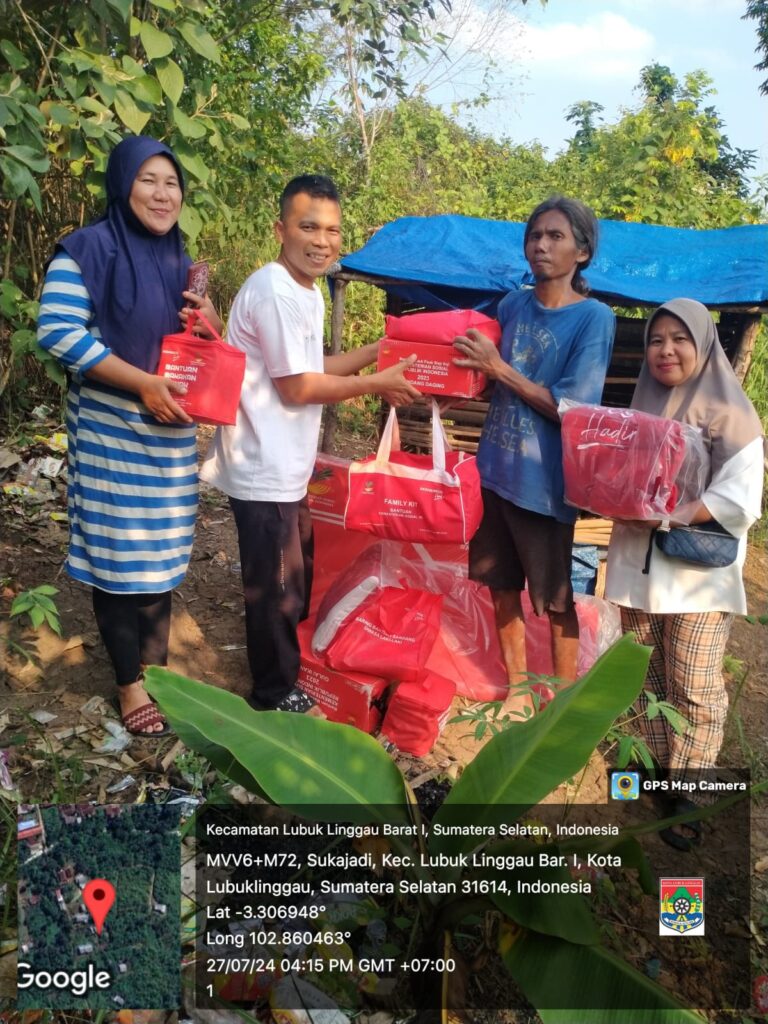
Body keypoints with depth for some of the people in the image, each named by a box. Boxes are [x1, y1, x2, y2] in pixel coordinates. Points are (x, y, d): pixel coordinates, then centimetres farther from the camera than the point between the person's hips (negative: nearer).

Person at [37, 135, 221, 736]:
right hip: (111, 429, -6)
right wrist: (144, 383, -22)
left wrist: (210, 323, -4)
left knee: (161, 552, 12)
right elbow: (58, 332, -18)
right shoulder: (87, 249, -9)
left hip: (171, 430, 7)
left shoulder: (179, 260, 12)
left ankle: (156, 668, 25)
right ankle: (129, 682, 16)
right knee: (118, 554, 1)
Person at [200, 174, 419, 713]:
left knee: (297, 577, 24)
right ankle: (275, 695, 23)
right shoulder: (276, 291, -21)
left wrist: (380, 350, 10)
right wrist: (378, 383, -12)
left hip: (284, 465, 10)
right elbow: (297, 387, -21)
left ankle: (288, 666, 44)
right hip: (265, 470, -10)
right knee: (275, 588, 5)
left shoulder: (307, 290, 10)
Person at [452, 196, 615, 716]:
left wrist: (499, 366, -18)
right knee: (502, 586, 14)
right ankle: (518, 688, 32)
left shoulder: (594, 318, -10)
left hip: (545, 482, -5)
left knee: (557, 599, 7)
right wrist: (471, 365, -5)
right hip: (495, 470, 6)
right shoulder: (512, 305, 6)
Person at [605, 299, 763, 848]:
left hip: (700, 574, -5)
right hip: (638, 565, 6)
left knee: (694, 689, 1)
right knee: (646, 679, 13)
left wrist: (666, 516, -21)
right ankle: (657, 767, 30)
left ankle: (689, 794, 14)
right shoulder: (641, 408, 11)